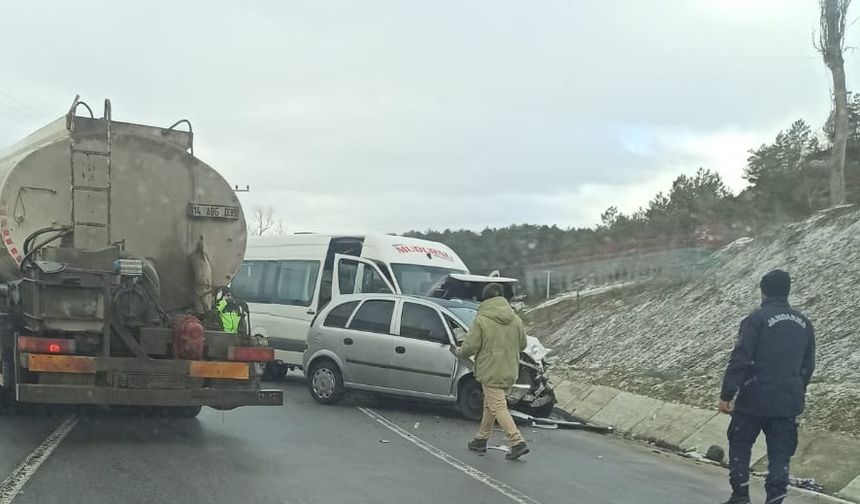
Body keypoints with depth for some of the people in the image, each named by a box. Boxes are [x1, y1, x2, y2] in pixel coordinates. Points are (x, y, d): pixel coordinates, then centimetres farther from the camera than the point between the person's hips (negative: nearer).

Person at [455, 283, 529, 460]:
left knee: (498, 407, -3)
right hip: (510, 372, 7)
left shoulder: (481, 321, -14)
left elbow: (470, 347, -13)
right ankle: (481, 439, 29)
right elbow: (522, 345, 13)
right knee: (489, 405, 20)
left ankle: (518, 442, -13)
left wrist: (458, 352, 8)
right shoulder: (516, 320, 3)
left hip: (491, 373, -7)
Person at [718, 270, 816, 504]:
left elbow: (739, 360, -16)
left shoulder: (757, 320, -12)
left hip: (755, 399, -4)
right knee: (780, 454, 9)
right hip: (788, 403, 4)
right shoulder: (803, 323, 8)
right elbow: (808, 365, 16)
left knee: (740, 444, 13)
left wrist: (726, 395, -11)